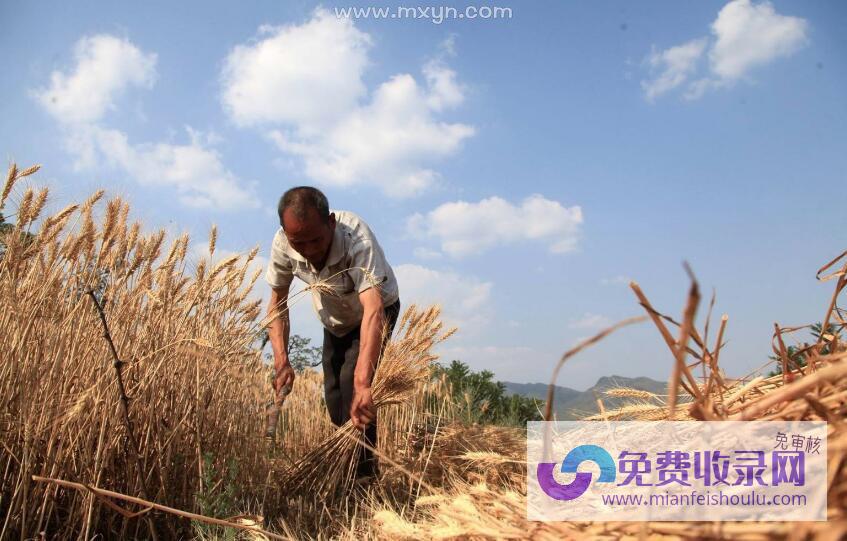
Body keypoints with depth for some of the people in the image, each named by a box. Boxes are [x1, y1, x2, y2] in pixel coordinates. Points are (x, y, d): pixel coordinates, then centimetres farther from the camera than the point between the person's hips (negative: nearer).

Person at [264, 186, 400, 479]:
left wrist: (362, 384, -62)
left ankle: (363, 474, -12)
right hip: (335, 320, 5)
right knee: (334, 395, 3)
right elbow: (277, 304, -15)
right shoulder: (283, 243, -27)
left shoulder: (356, 237, -42)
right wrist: (281, 361, -28)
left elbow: (372, 310, -52)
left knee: (353, 380, -23)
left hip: (376, 309, -4)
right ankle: (344, 469, 23)